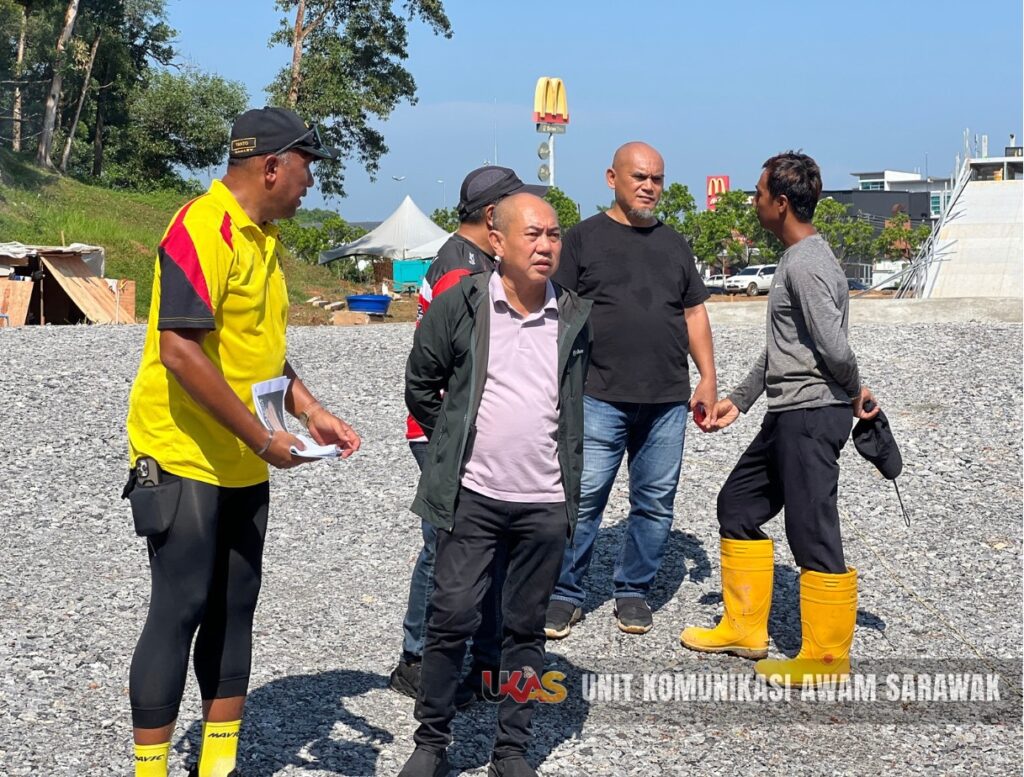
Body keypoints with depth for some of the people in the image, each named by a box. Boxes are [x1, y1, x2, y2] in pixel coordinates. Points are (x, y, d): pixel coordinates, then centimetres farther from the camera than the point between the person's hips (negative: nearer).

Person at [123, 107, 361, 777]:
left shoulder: (264, 238, 12)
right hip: (185, 459, -9)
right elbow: (180, 350, -25)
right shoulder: (202, 227, -17)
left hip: (244, 466, 9)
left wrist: (313, 413, 7)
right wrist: (264, 439, -21)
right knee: (178, 613, -2)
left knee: (234, 610, 12)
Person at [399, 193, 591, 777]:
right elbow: (421, 385, 7)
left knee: (527, 627, 9)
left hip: (546, 503, 2)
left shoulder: (576, 317, 3)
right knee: (452, 618, 0)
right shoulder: (459, 306, -4)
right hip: (473, 496, -2)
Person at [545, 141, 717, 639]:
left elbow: (694, 313, 17)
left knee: (655, 502, 7)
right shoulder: (584, 238, 4)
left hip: (668, 400, 4)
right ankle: (566, 594, 8)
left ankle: (633, 591, 20)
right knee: (584, 498, -4)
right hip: (601, 397, -4)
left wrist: (708, 377, 9)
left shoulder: (674, 243, 16)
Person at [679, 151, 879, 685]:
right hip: (787, 416, 11)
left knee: (812, 535, -4)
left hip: (812, 415, -11)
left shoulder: (806, 266, -17)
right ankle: (744, 627, 28)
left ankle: (826, 659, 7)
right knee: (738, 505, 18)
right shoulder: (797, 259, 16)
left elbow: (834, 346, -26)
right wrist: (740, 399, 22)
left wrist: (853, 392, -8)